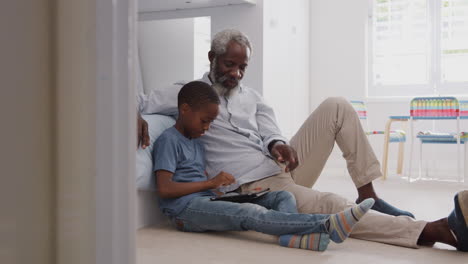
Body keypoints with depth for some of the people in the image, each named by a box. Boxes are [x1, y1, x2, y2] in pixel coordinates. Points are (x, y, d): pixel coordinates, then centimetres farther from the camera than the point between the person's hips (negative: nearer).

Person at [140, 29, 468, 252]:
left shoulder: (251, 97, 19)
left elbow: (270, 134, 6)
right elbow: (136, 103, 2)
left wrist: (278, 145, -18)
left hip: (283, 167, 7)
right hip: (256, 187, -7)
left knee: (337, 106, -6)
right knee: (334, 207, -31)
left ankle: (368, 196, -10)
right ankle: (439, 229, -40)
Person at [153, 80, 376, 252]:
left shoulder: (196, 142, 23)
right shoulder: (168, 140, -5)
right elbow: (164, 189, -16)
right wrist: (211, 182, -14)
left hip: (207, 202, 9)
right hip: (186, 208, -9)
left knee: (283, 197, -5)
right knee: (252, 213, -32)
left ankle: (290, 234, -39)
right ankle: (328, 225, -46)